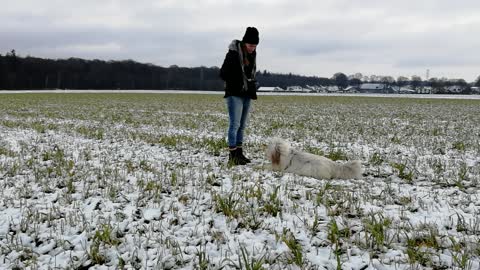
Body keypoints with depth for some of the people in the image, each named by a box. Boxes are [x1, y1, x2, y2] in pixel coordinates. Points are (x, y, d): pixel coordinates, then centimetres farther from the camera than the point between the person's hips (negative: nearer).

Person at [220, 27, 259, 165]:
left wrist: (252, 84, 6)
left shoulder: (252, 55, 10)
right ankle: (232, 156, -7)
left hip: (246, 95, 8)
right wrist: (237, 82, -12)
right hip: (234, 94, -8)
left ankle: (239, 153, 18)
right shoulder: (233, 54, -13)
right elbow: (223, 74, -14)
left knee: (242, 125, 11)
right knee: (235, 124, -10)